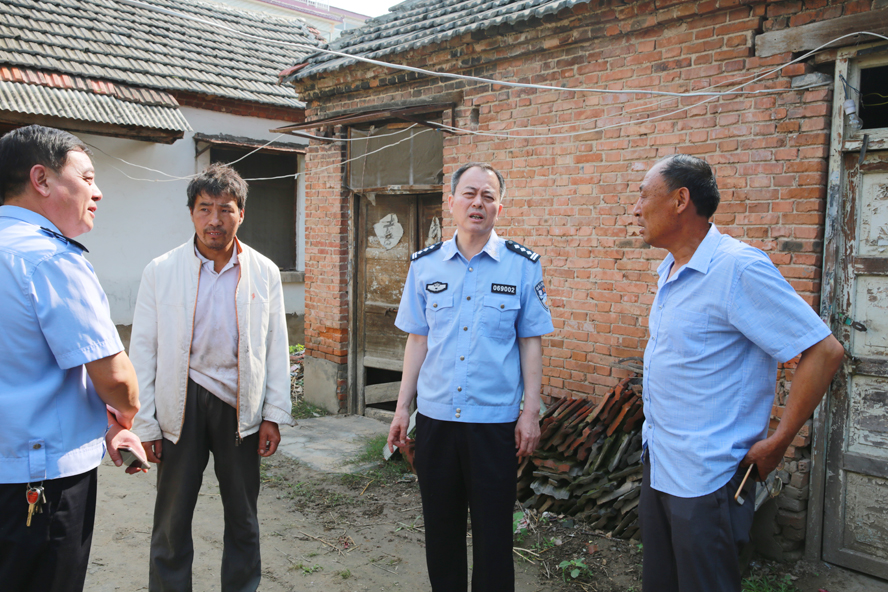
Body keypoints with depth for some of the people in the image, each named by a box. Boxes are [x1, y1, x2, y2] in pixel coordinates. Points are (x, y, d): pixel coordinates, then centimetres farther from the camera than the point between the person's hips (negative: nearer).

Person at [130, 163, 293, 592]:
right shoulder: (161, 271, -2)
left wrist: (274, 415, 0)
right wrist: (145, 426, -3)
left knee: (243, 520, 14)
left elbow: (276, 349, 4)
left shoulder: (264, 273, 1)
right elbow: (143, 352, -1)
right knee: (172, 520, 9)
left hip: (240, 407, 1)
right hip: (181, 406, -1)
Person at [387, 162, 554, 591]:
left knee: (492, 531, 7)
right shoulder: (425, 265, 4)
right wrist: (402, 407, 6)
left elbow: (531, 343, 0)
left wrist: (531, 412, -4)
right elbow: (417, 340, 8)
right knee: (440, 527, 15)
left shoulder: (522, 266, -3)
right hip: (435, 416, 3)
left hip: (495, 419, -2)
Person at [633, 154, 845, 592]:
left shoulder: (738, 268, -20)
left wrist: (777, 443, -17)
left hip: (703, 477, -8)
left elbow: (824, 351, -20)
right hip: (657, 463, 9)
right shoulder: (671, 269, 8)